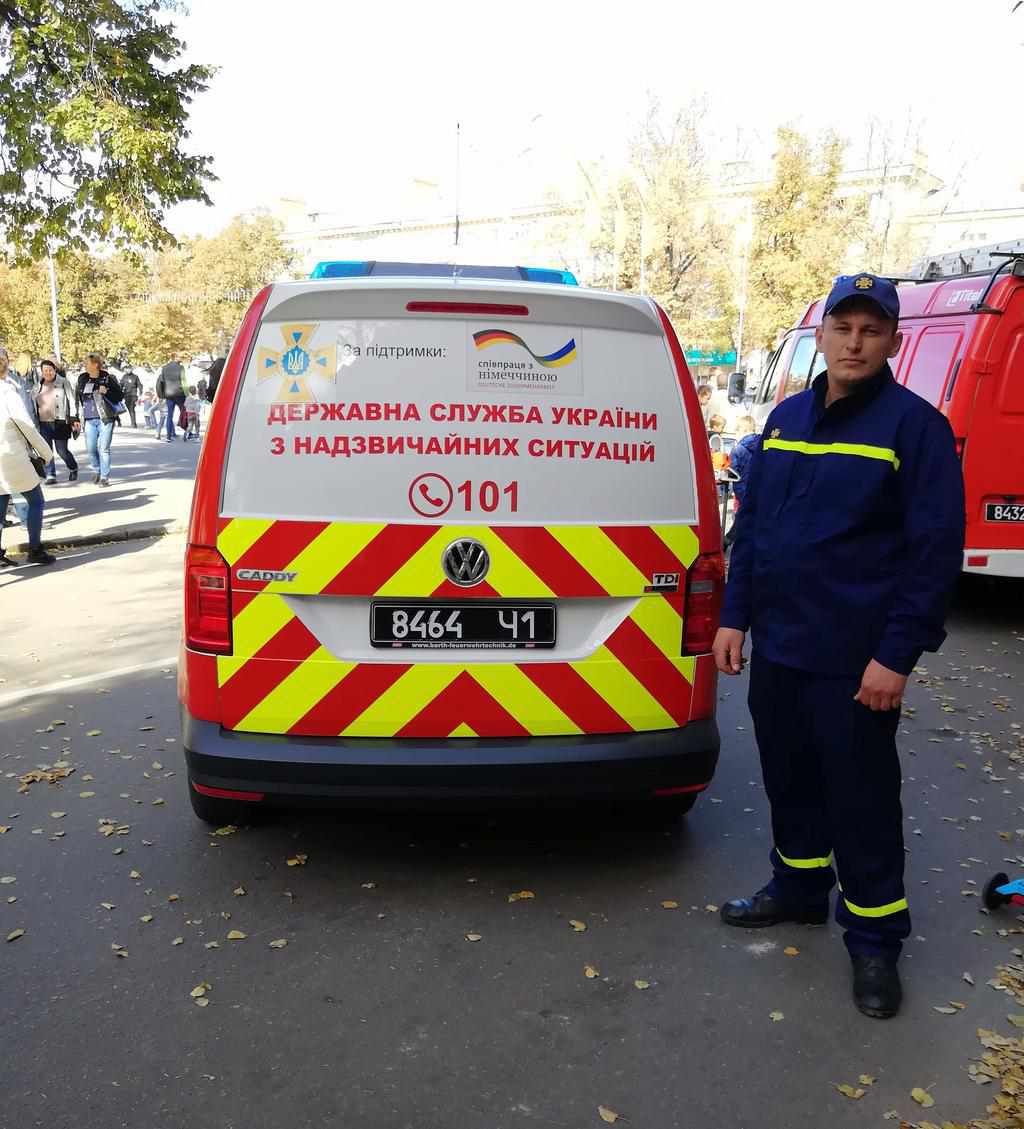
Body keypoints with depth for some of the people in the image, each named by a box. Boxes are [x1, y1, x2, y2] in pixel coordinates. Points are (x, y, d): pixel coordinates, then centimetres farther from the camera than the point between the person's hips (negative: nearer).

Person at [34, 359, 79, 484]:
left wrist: (75, 418, -7)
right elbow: (34, 403, 19)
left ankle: (73, 468, 26)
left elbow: (72, 400, -1)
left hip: (60, 422, -3)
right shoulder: (39, 385, 10)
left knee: (62, 450, 0)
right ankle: (50, 476, 6)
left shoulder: (63, 382, -1)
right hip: (43, 423, 4)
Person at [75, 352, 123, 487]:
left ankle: (104, 477, 5)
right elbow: (77, 396, 17)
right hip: (89, 420, 4)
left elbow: (119, 395, -1)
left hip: (106, 419, -4)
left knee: (104, 448, -2)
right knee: (91, 448, 4)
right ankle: (97, 470, 29)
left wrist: (107, 391, -18)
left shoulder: (108, 378, -4)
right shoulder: (82, 379, 8)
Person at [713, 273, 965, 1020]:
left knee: (862, 799, 4)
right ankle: (798, 888, 39)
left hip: (855, 659, -6)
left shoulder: (915, 425, -9)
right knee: (789, 778, 19)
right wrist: (735, 616, 8)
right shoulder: (786, 418, 9)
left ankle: (875, 938, 22)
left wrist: (897, 655, -16)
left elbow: (937, 550, -12)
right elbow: (751, 524, 13)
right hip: (777, 646, 6)